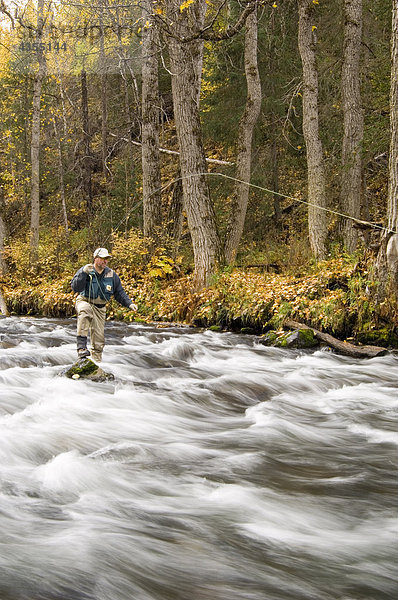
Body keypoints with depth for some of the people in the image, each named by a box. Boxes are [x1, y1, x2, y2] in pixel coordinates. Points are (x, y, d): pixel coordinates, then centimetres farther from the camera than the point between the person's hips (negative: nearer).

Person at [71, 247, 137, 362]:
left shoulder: (112, 275, 1)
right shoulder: (84, 270, -10)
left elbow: (119, 293, 9)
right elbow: (75, 288, -22)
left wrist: (129, 304, -5)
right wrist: (84, 273, -34)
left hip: (100, 308, 4)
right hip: (84, 302, -4)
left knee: (99, 340, 2)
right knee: (85, 311, -41)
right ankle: (81, 347, -46)